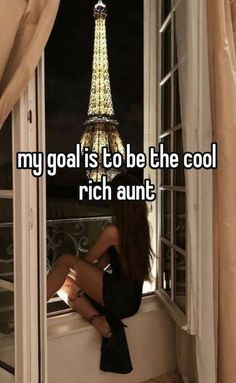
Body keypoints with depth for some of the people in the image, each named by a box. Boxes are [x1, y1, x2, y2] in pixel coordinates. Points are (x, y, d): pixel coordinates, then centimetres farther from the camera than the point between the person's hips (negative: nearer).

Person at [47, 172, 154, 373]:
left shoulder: (113, 231, -16)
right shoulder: (139, 226, 7)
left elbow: (88, 260, 0)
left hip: (119, 298, -8)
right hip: (131, 299, 8)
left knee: (66, 261, -10)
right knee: (65, 282, 6)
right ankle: (97, 319, -7)